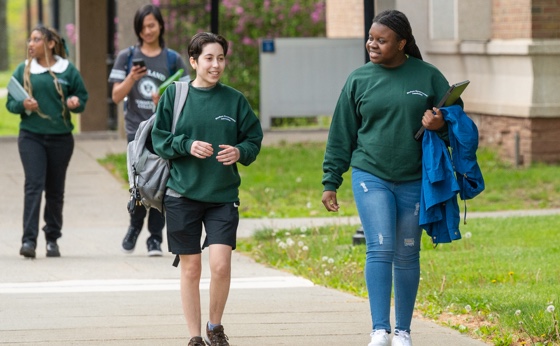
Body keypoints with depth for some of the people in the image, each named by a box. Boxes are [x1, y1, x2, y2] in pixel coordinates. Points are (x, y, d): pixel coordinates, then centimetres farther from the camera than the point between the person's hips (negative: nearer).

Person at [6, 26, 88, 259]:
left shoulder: (68, 70, 3)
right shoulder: (23, 70, 5)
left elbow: (82, 98, 10)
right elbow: (10, 102, 7)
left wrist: (74, 102, -13)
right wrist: (22, 105, -14)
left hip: (61, 137, 1)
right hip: (31, 136, -1)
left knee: (55, 190, 8)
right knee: (34, 185, -13)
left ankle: (52, 238, 19)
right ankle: (29, 239, -18)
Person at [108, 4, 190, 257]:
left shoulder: (173, 60, 7)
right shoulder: (127, 57, 8)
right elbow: (116, 96, 4)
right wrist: (131, 79, -14)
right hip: (137, 128, -1)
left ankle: (155, 238, 7)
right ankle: (135, 226, 14)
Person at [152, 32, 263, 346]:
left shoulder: (235, 100, 3)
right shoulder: (175, 96, 1)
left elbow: (254, 140, 8)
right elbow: (160, 140, 1)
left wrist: (240, 151, -13)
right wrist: (187, 145, -16)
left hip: (224, 195, 0)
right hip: (183, 196, 0)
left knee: (221, 264, -12)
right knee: (191, 269, 4)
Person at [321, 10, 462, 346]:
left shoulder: (428, 77, 1)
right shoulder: (359, 80, 4)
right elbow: (341, 135, 8)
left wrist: (442, 124, -17)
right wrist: (330, 182, 8)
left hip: (415, 181, 1)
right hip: (371, 177, -1)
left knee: (407, 255, 7)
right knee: (380, 249, -13)